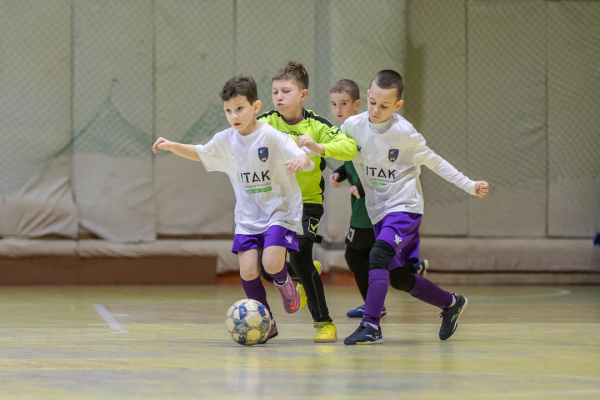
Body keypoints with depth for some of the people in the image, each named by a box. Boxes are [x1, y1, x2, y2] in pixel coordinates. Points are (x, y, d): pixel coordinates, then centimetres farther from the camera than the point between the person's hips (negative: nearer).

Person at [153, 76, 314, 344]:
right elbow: (199, 153, 18)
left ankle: (284, 283, 16)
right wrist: (171, 146, 4)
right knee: (247, 270, -8)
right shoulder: (226, 141, 1)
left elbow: (304, 160, -25)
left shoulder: (272, 137, -17)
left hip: (280, 210, -5)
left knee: (272, 263, -22)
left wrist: (300, 161, -49)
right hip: (248, 216, 5)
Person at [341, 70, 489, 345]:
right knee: (398, 278, 13)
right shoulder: (353, 126, -6)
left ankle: (370, 325, -30)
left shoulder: (404, 132, -15)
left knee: (378, 256, -28)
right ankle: (451, 304, 35)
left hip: (404, 207, -6)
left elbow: (432, 161, -2)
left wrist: (469, 185, -1)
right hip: (378, 211, 6)